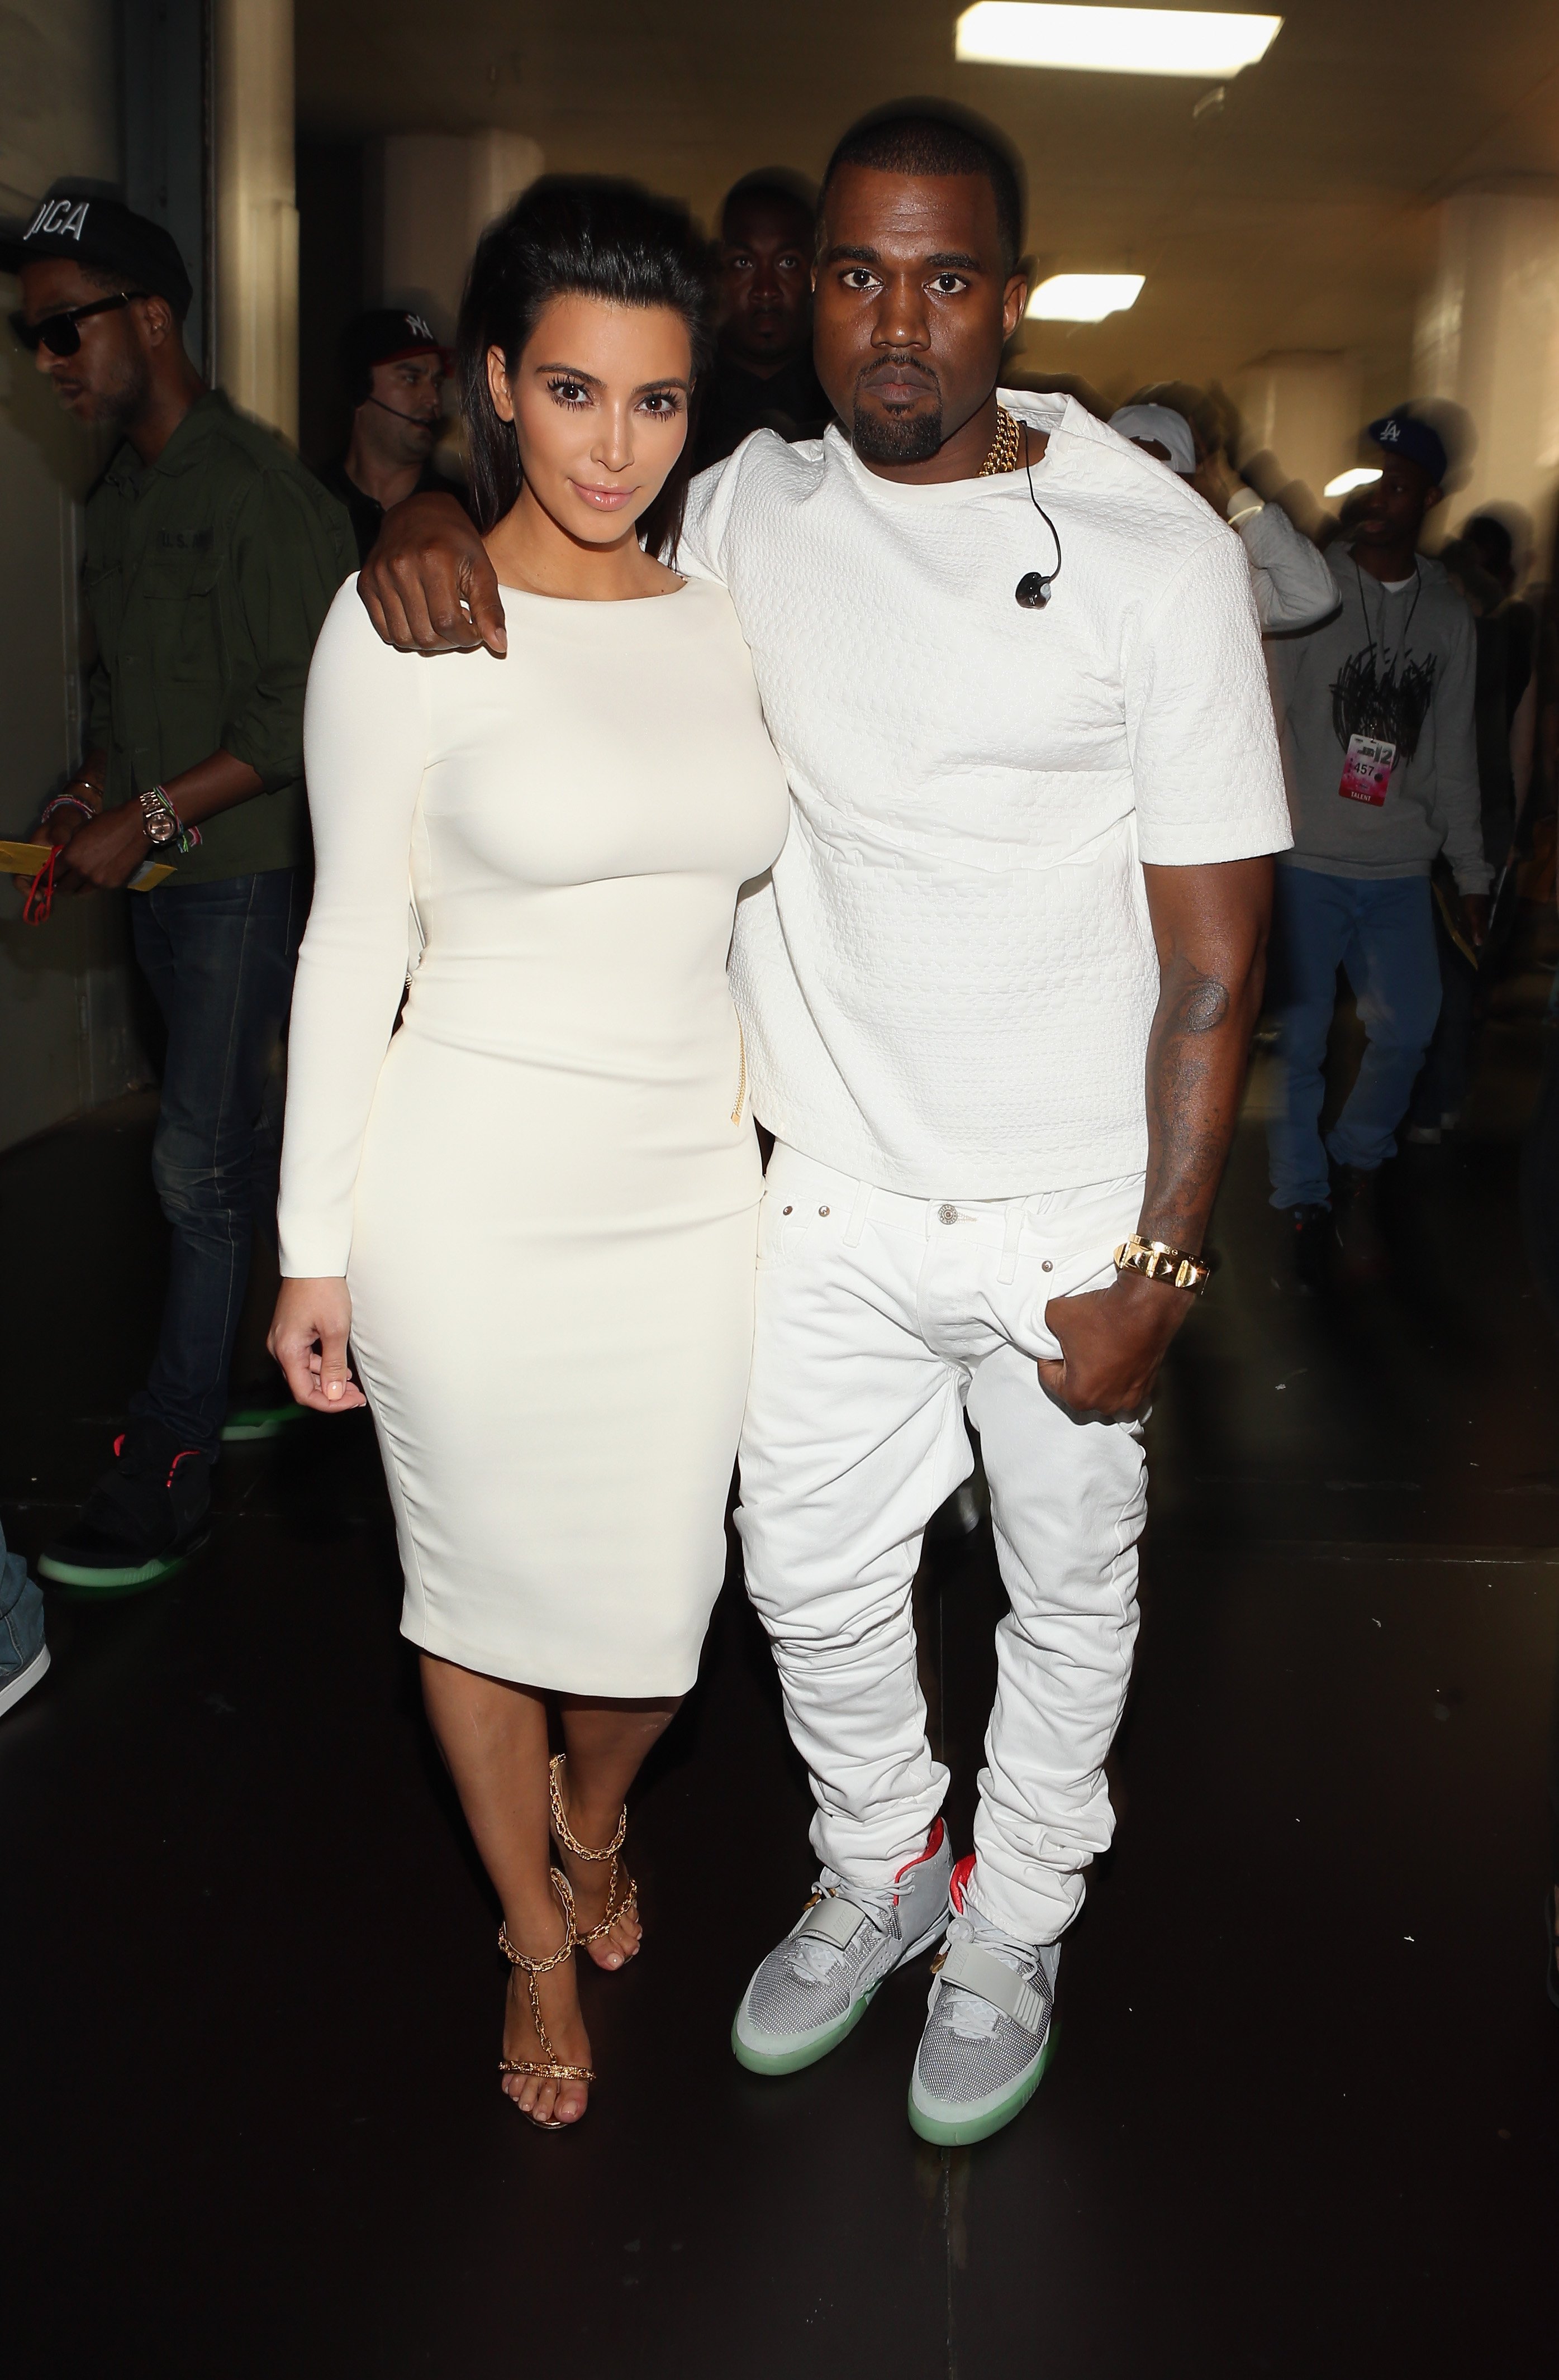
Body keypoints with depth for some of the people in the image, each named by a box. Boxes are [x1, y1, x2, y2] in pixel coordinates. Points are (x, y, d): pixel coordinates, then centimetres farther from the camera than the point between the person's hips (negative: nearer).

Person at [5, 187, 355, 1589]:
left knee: (202, 1166, -6)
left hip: (248, 868, -8)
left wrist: (151, 817, -20)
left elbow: (306, 712, -19)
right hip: (162, 868, 8)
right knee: (241, 1141, 14)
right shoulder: (118, 498, 14)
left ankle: (167, 1477, 3)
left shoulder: (257, 486, -13)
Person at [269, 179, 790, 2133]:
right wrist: (314, 1244, -5)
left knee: (657, 1601, 12)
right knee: (484, 1587, 13)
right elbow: (353, 942, -6)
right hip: (471, 1197, -3)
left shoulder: (723, 623, 5)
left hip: (691, 1188, 4)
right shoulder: (405, 626, -8)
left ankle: (591, 1815, 48)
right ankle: (537, 1936, 40)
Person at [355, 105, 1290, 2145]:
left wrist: (1156, 1265, -12)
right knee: (814, 1581, 16)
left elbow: (1215, 950, -10)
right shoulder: (747, 511, 1)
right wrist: (429, 518, -7)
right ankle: (882, 1868, 45)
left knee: (1071, 1588, 15)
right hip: (830, 1203, 3)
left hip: (1072, 1215, -2)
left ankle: (1015, 1925, 41)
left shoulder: (1158, 553, -9)